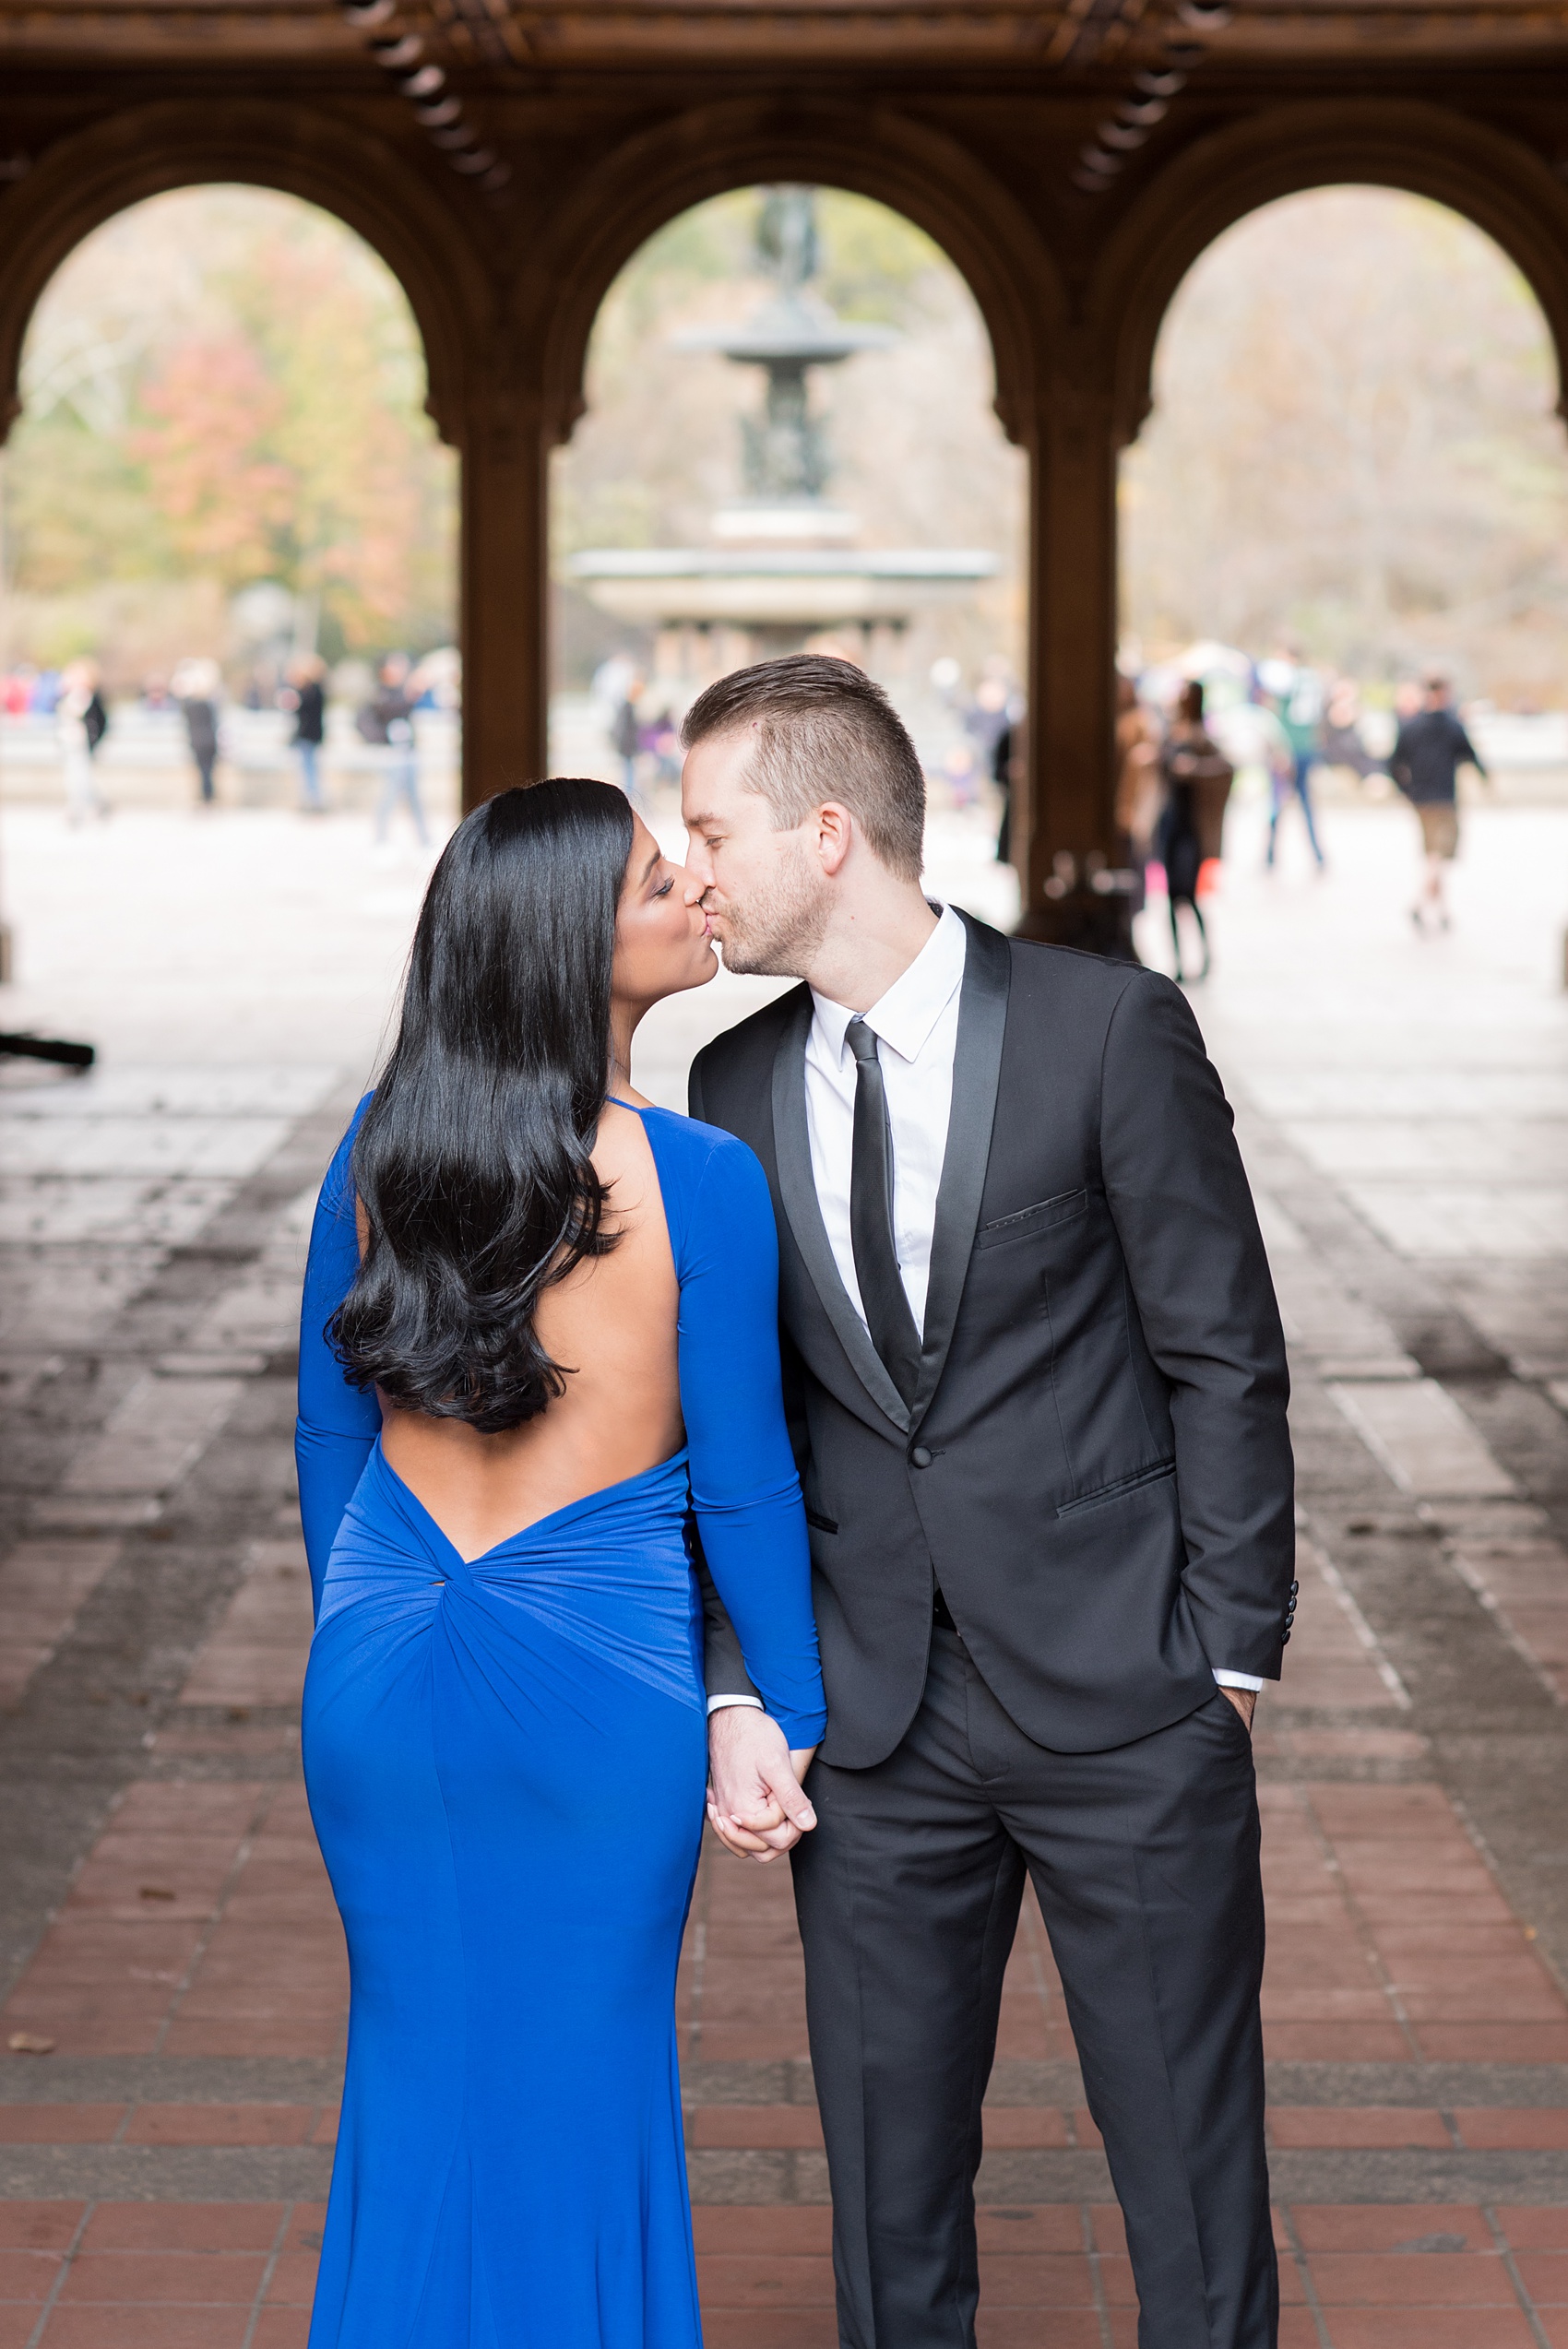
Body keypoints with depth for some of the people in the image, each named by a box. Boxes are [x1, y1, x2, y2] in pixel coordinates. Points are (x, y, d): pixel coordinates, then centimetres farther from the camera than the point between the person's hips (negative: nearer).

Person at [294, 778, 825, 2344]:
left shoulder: (380, 1147, -3)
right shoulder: (699, 1183, -16)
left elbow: (331, 1431, 7)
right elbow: (743, 1483, -8)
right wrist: (792, 1715, 5)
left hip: (383, 1674, 4)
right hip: (598, 1682, -4)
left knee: (423, 2071, 17)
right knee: (584, 2093, 13)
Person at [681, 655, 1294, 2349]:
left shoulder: (1108, 1030, -7)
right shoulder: (738, 1086, 6)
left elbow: (1224, 1357, -4)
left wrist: (1230, 1654, -6)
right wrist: (737, 1697, 0)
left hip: (1123, 1702, -4)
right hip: (876, 1720, 4)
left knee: (1189, 2163, 6)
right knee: (886, 2176, 11)